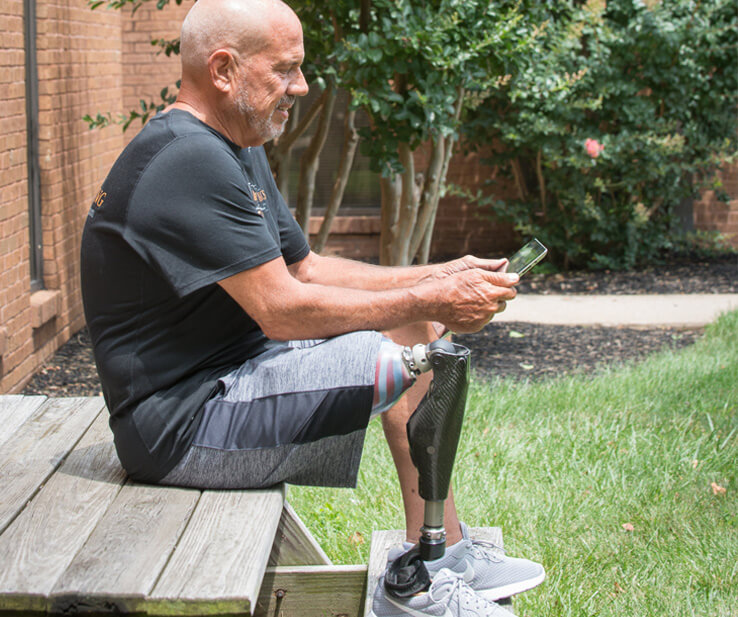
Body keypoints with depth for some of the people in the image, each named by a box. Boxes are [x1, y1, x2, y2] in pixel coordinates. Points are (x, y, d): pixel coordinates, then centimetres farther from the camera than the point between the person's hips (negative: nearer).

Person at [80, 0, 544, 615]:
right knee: (425, 356, -16)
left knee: (414, 331, 14)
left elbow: (307, 270, 15)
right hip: (181, 422, -11)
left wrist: (439, 277, 5)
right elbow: (283, 309, -24)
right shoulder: (189, 161, -22)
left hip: (224, 373, 11)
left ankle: (453, 553, 16)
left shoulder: (239, 151, 13)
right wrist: (426, 303, -17)